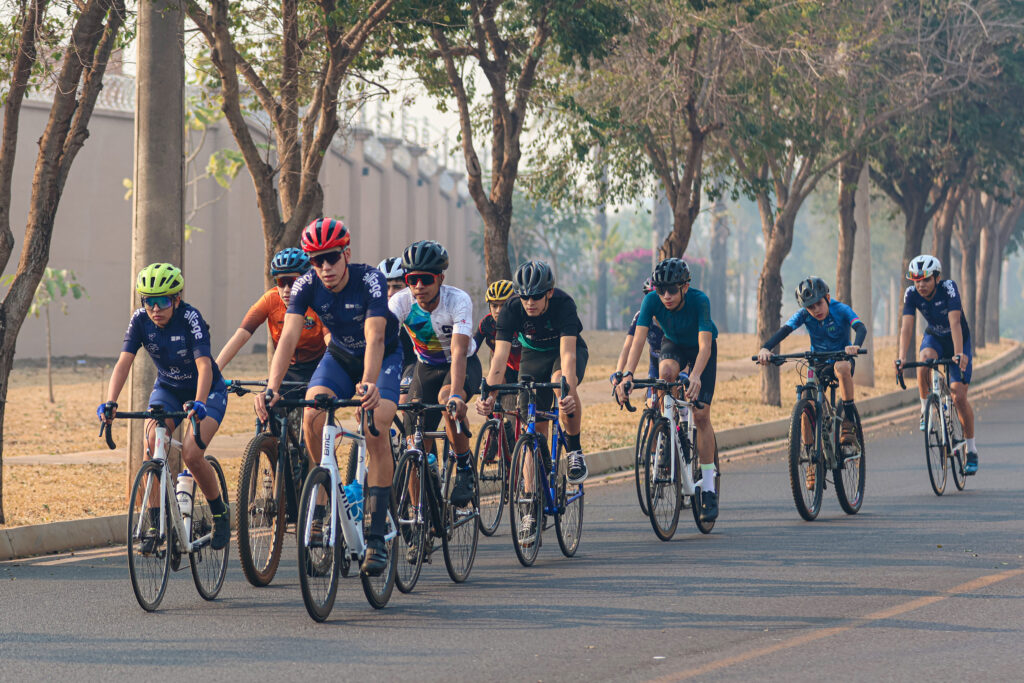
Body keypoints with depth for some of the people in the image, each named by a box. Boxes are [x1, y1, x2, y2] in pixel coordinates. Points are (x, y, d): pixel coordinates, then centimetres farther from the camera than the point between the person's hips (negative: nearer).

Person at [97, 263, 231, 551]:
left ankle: (220, 513, 2)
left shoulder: (190, 318, -27)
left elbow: (204, 365, -38)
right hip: (167, 389, 4)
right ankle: (155, 524, -14)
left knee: (191, 453, -24)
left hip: (207, 391, -4)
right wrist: (110, 403, -39)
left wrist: (198, 404, -54)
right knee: (151, 443, -24)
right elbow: (124, 362, -23)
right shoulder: (141, 320, -15)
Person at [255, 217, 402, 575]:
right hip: (340, 356, 3)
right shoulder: (307, 285, -21)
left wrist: (368, 384, -59)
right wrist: (272, 386, -47)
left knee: (376, 431, -23)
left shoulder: (370, 280, -30)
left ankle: (377, 536, -19)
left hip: (382, 358, -3)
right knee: (312, 417, -24)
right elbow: (289, 336, -31)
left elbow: (374, 338, -42)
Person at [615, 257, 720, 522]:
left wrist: (695, 376, -60)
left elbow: (705, 345, -42)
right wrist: (627, 375, -51)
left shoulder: (699, 300, -35)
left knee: (701, 414, -12)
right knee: (666, 371, -36)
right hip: (673, 345, 2)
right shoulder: (652, 301, -29)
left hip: (702, 349, -2)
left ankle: (709, 488, -5)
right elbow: (638, 339, -36)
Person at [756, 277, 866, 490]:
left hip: (840, 358, -3)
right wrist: (765, 348, -46)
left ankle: (848, 421, -27)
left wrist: (856, 346, -57)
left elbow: (860, 327, -34)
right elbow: (783, 331, -26)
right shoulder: (804, 315, -12)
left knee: (842, 367, -40)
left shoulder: (840, 310, -18)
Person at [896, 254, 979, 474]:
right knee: (924, 360, -35)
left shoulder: (948, 288, -29)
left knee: (959, 396, -12)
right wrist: (902, 357, -42)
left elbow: (955, 322, -39)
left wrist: (959, 354, -51)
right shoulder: (912, 294, -20)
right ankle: (926, 410, -15)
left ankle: (971, 450, 3)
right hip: (934, 338, 2)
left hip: (958, 341, -2)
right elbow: (907, 327, -27)